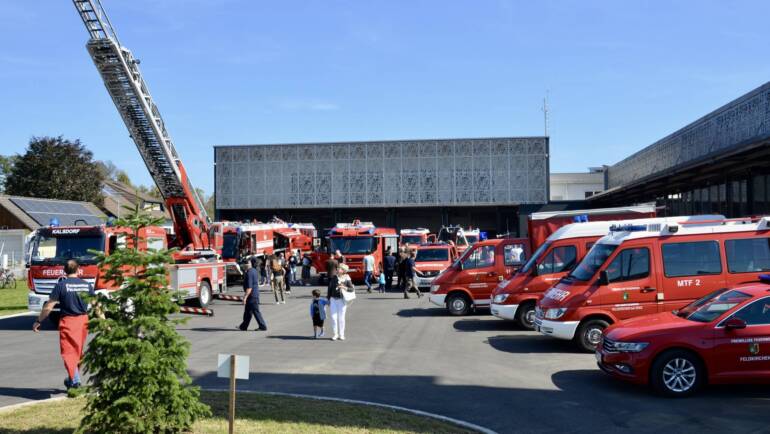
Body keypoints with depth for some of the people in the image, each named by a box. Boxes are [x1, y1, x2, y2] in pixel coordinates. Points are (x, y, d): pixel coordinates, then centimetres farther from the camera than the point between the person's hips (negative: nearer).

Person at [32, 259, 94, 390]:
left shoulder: (61, 285, -8)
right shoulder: (87, 285, 2)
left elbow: (49, 306, -8)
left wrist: (38, 321, 2)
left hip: (68, 321, -4)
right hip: (83, 320, 4)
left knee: (69, 351, 1)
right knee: (78, 351, 18)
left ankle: (75, 380, -8)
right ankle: (72, 379, 31)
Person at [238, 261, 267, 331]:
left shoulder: (249, 273, -21)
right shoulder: (254, 270, 9)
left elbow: (249, 287, -25)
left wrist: (245, 297, -23)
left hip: (252, 295, -10)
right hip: (256, 293, 10)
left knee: (255, 311, -3)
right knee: (247, 311, 16)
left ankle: (263, 326, 2)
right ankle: (244, 326, 25)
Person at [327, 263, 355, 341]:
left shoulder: (347, 279, -3)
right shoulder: (333, 278, 5)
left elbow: (352, 289, -3)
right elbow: (329, 289, 11)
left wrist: (345, 288, -20)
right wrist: (328, 299, 8)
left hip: (341, 300, -2)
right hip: (333, 299, 2)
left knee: (341, 318, 3)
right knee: (333, 317, 0)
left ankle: (341, 335, 14)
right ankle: (335, 334, 12)